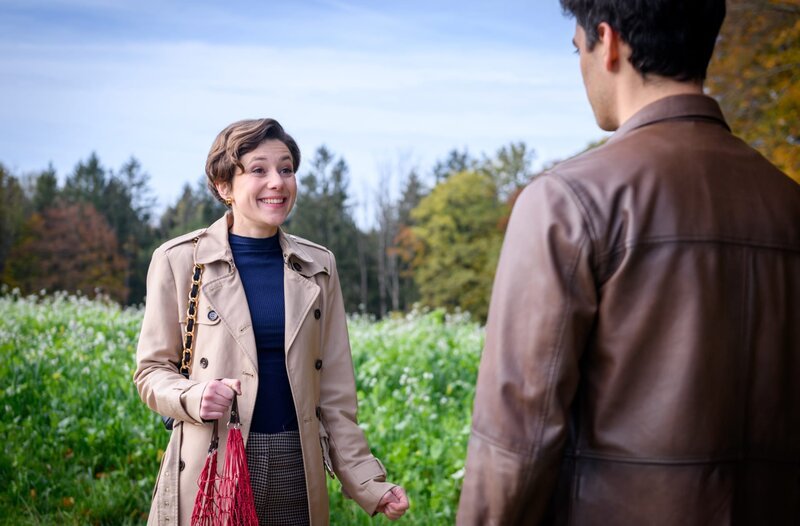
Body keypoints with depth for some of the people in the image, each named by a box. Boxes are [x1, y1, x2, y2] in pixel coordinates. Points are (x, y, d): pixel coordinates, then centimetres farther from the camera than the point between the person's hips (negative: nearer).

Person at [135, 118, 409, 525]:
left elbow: (334, 388, 6)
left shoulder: (318, 265, 5)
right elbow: (152, 369, 3)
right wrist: (193, 397, -18)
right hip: (212, 470, -2)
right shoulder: (178, 260, -3)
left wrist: (368, 483, 1)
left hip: (297, 471, 3)